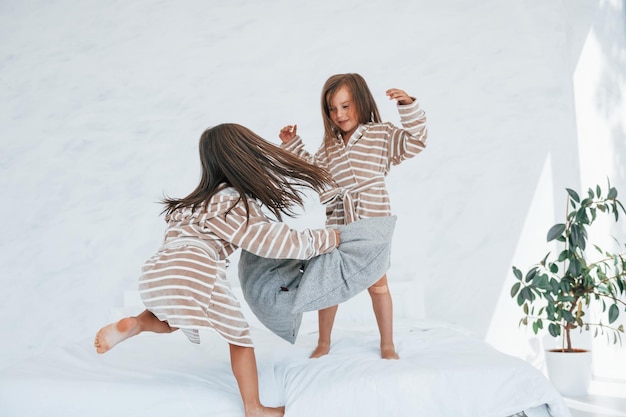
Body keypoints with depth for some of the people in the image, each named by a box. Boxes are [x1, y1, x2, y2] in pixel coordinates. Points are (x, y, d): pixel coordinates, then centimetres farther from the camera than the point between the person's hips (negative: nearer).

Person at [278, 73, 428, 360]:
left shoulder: (381, 135, -2)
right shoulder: (329, 146, 10)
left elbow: (415, 142, -13)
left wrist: (408, 107, -23)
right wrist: (292, 146, 14)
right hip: (337, 225, 4)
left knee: (377, 284, 9)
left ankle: (387, 344, 25)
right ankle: (323, 342, 28)